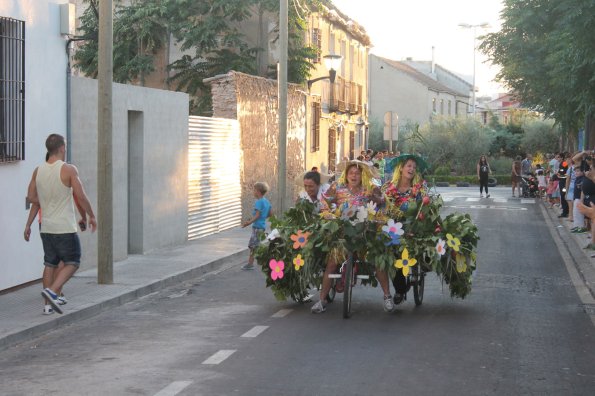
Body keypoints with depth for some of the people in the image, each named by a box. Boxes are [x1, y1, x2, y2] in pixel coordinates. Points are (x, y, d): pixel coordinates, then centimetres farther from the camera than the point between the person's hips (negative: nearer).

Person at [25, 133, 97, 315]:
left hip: (47, 227, 6)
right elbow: (81, 197, -13)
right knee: (72, 263, 5)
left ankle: (49, 304, 15)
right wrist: (91, 216, 1)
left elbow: (31, 197, 12)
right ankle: (51, 291, -13)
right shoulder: (69, 169, -13)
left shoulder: (38, 171, 4)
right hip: (65, 228, -6)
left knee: (50, 264, 14)